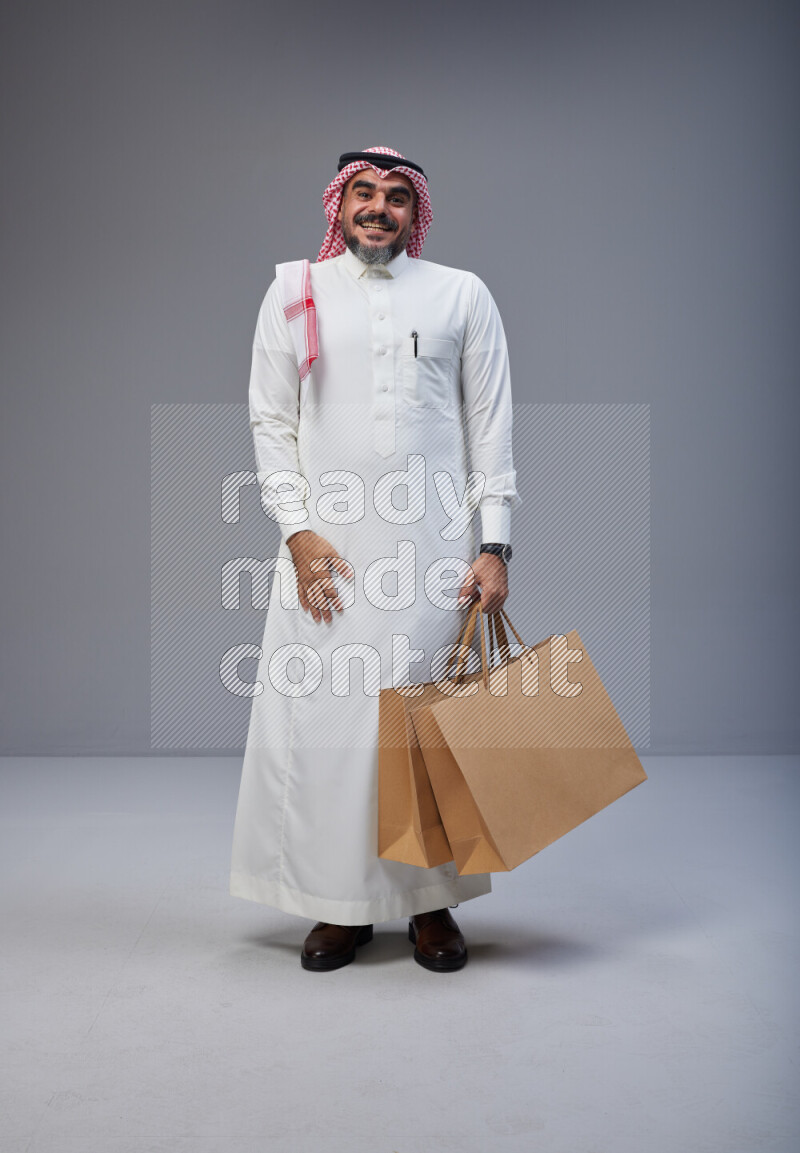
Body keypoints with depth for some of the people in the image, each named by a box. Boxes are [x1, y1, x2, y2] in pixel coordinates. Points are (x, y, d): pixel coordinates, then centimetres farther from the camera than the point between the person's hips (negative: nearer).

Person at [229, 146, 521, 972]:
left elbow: (491, 426, 6)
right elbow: (271, 422, 6)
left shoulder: (462, 295, 8)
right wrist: (299, 528, -6)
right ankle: (339, 903, 15)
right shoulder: (294, 293, 9)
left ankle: (431, 904, 17)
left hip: (434, 547, 0)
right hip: (326, 546, 1)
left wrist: (494, 543, -2)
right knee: (321, 715, 1)